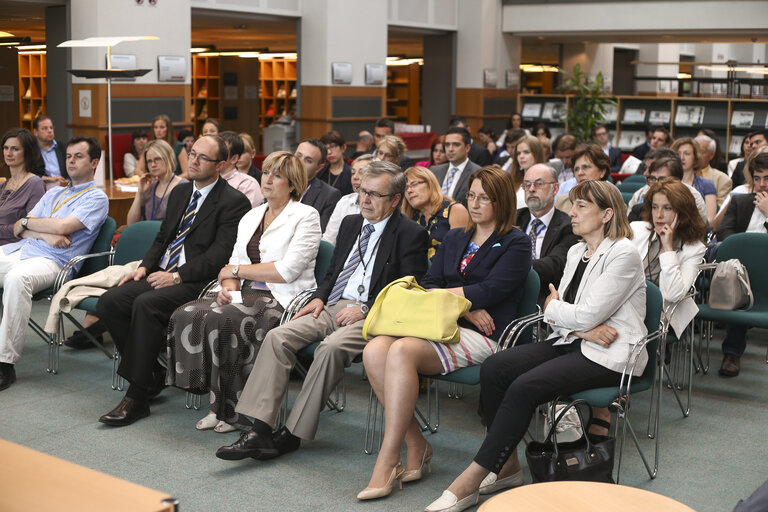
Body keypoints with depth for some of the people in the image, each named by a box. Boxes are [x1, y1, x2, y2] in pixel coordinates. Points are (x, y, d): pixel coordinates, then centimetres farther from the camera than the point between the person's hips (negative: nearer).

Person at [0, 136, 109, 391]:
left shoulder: (96, 198, 4)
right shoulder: (53, 193, 27)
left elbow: (62, 227, -10)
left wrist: (28, 221, 6)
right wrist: (46, 234, -3)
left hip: (52, 261, -7)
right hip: (21, 249, 8)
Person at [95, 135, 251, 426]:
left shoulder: (234, 202, -6)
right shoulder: (179, 193, 20)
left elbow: (220, 254, -14)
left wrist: (177, 276, -19)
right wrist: (145, 267, 6)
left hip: (196, 282, -8)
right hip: (162, 274, 8)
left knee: (146, 304, -33)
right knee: (109, 302, -14)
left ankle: (136, 398, -25)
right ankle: (152, 375, -1)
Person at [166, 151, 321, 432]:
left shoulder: (306, 216, -1)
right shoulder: (251, 216, 21)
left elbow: (287, 270, -12)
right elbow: (233, 262, 19)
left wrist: (237, 270, -4)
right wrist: (228, 285, -5)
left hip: (282, 301, -7)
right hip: (246, 294, 7)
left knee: (221, 320, -31)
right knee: (186, 315, -18)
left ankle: (232, 409, -16)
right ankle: (217, 404, -14)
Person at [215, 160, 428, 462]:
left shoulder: (411, 235, -1)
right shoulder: (350, 224, 21)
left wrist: (364, 309, -15)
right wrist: (320, 297, 5)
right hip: (333, 307, 6)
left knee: (331, 347, -35)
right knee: (277, 337, -18)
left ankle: (292, 434, -24)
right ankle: (259, 431, -24)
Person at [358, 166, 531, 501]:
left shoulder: (515, 244, 5)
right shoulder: (454, 239, 24)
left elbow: (490, 291, -9)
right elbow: (429, 284, 12)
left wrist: (443, 295, -3)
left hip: (481, 336, -6)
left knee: (402, 352, -33)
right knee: (374, 350, -25)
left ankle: (387, 463, -28)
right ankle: (416, 444, -14)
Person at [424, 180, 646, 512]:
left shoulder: (623, 255, -12)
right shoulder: (576, 252, 15)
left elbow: (586, 315, -18)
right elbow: (555, 315, 9)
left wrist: (554, 307, 2)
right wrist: (585, 329, -11)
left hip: (608, 354, -8)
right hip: (571, 342, 8)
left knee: (526, 386, -28)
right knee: (493, 368, -14)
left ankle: (471, 481, -23)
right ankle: (507, 466, -5)